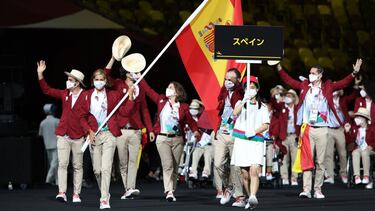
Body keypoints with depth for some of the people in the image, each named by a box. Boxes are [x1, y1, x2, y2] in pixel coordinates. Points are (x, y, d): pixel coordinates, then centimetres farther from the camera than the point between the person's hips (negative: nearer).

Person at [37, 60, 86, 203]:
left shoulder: (86, 97, -6)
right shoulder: (64, 94, 8)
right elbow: (47, 90, 16)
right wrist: (40, 74, 8)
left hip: (78, 136, -3)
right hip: (63, 136, 3)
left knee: (77, 166, 5)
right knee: (62, 164, -4)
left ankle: (76, 194, 9)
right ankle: (61, 192, -7)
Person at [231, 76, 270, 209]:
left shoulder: (262, 107, 15)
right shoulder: (241, 103, 16)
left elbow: (266, 125, 5)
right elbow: (235, 113, -6)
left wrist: (254, 131, -11)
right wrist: (245, 100, -16)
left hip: (256, 141, -2)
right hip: (241, 141, 2)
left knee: (254, 170, -20)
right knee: (245, 174, 3)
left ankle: (253, 197, -32)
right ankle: (250, 198, 14)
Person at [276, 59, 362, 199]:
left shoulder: (327, 87, 6)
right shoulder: (304, 86, 10)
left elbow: (344, 83, 1)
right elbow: (288, 80, 14)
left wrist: (354, 73, -11)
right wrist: (279, 68, 7)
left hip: (322, 129, 0)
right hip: (307, 128, 0)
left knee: (320, 161, 3)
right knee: (307, 159, -4)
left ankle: (318, 190, 9)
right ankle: (306, 190, -7)